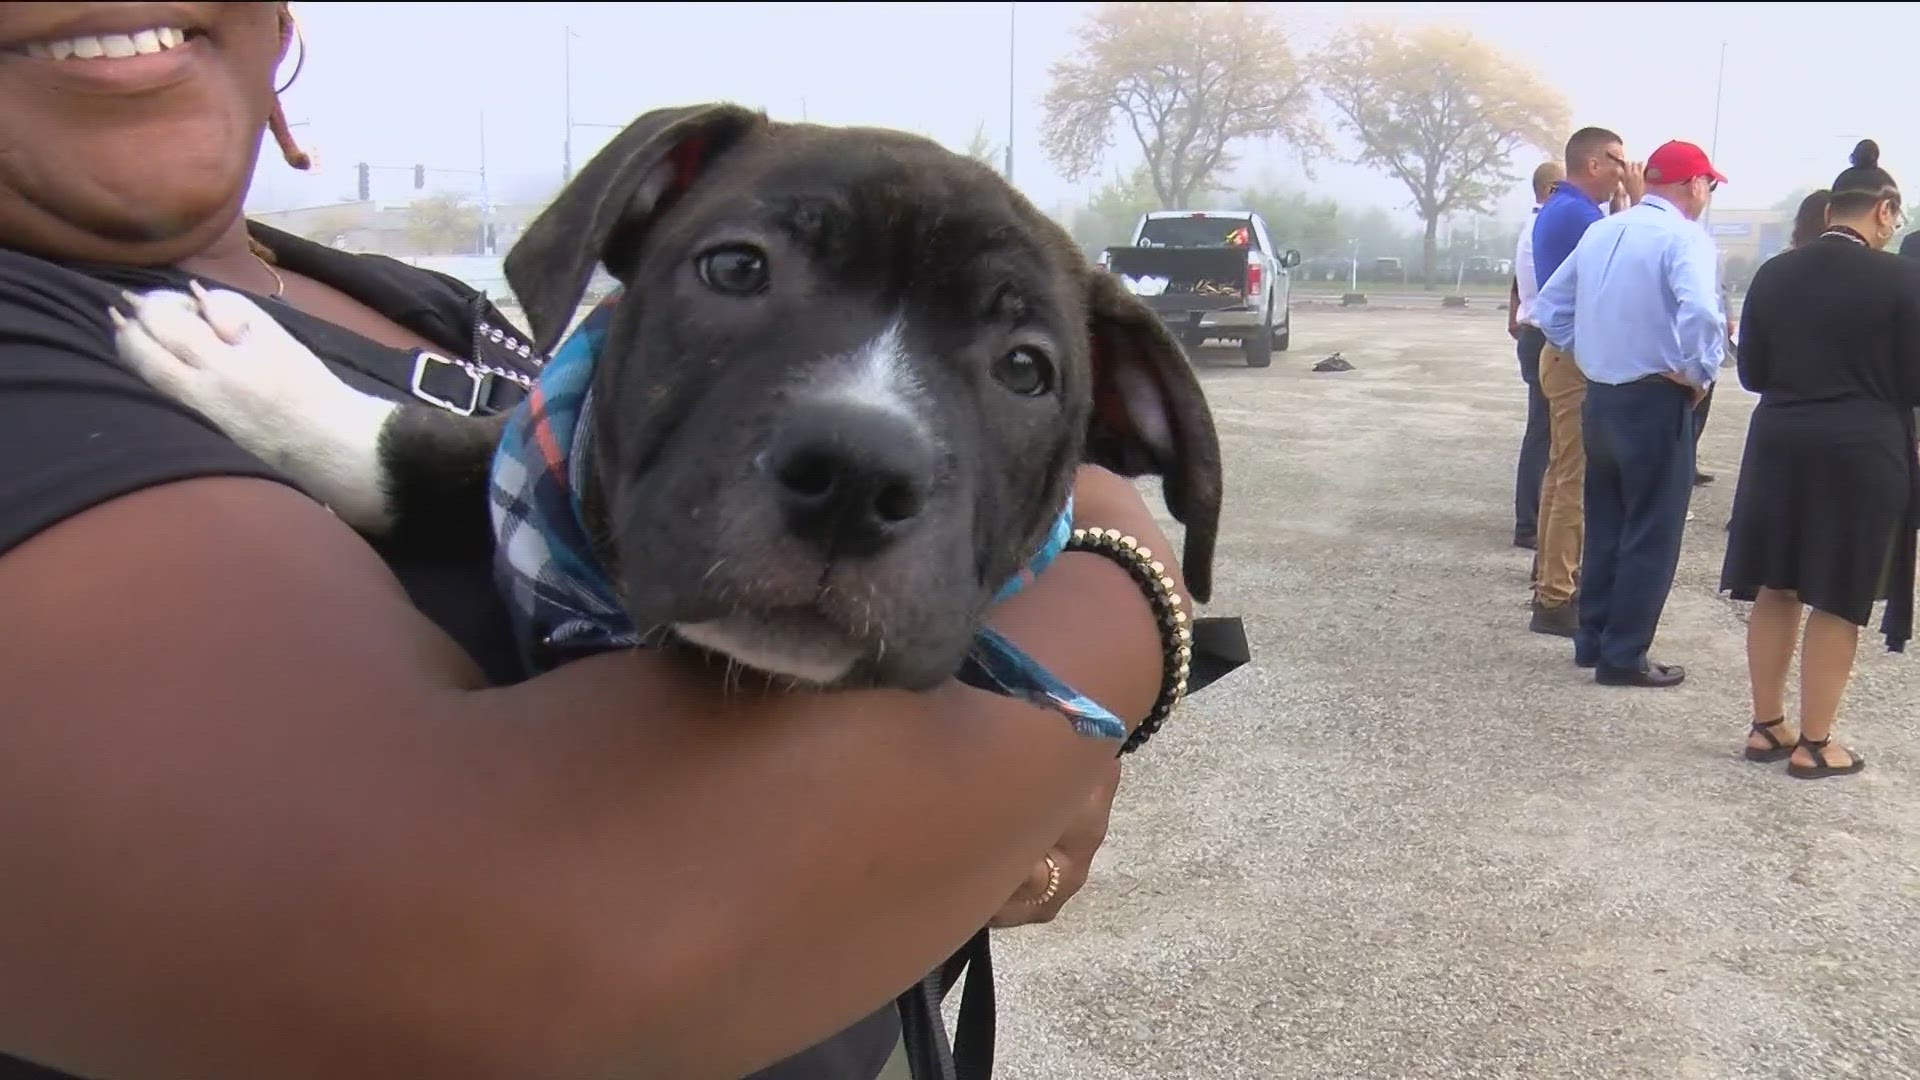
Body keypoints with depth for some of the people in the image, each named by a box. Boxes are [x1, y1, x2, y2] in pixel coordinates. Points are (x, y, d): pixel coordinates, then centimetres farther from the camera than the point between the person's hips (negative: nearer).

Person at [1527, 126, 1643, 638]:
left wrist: (1620, 208, 10)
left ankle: (1551, 578, 25)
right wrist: (1635, 202, -9)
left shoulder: (1559, 209, 14)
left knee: (1562, 473, 16)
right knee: (1577, 481, -8)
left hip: (1565, 352, 11)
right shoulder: (1577, 213, -18)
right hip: (1582, 359, -11)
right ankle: (1555, 602, -7)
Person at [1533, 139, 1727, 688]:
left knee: (1604, 525, 17)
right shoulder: (1685, 238, -13)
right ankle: (1624, 657, 7)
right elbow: (1700, 312, -30)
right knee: (1651, 534, 3)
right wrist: (1698, 374, -16)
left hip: (1598, 396, 7)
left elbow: (1550, 308, 13)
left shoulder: (1601, 232, 8)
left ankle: (1592, 639, 24)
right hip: (1655, 401, -7)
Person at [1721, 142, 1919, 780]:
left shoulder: (1773, 274, 1)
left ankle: (1766, 727, 21)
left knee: (1775, 591, 13)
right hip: (1862, 453, -4)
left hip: (1779, 445, 4)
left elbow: (1752, 373, 6)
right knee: (1838, 601, 6)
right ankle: (1813, 745, 12)